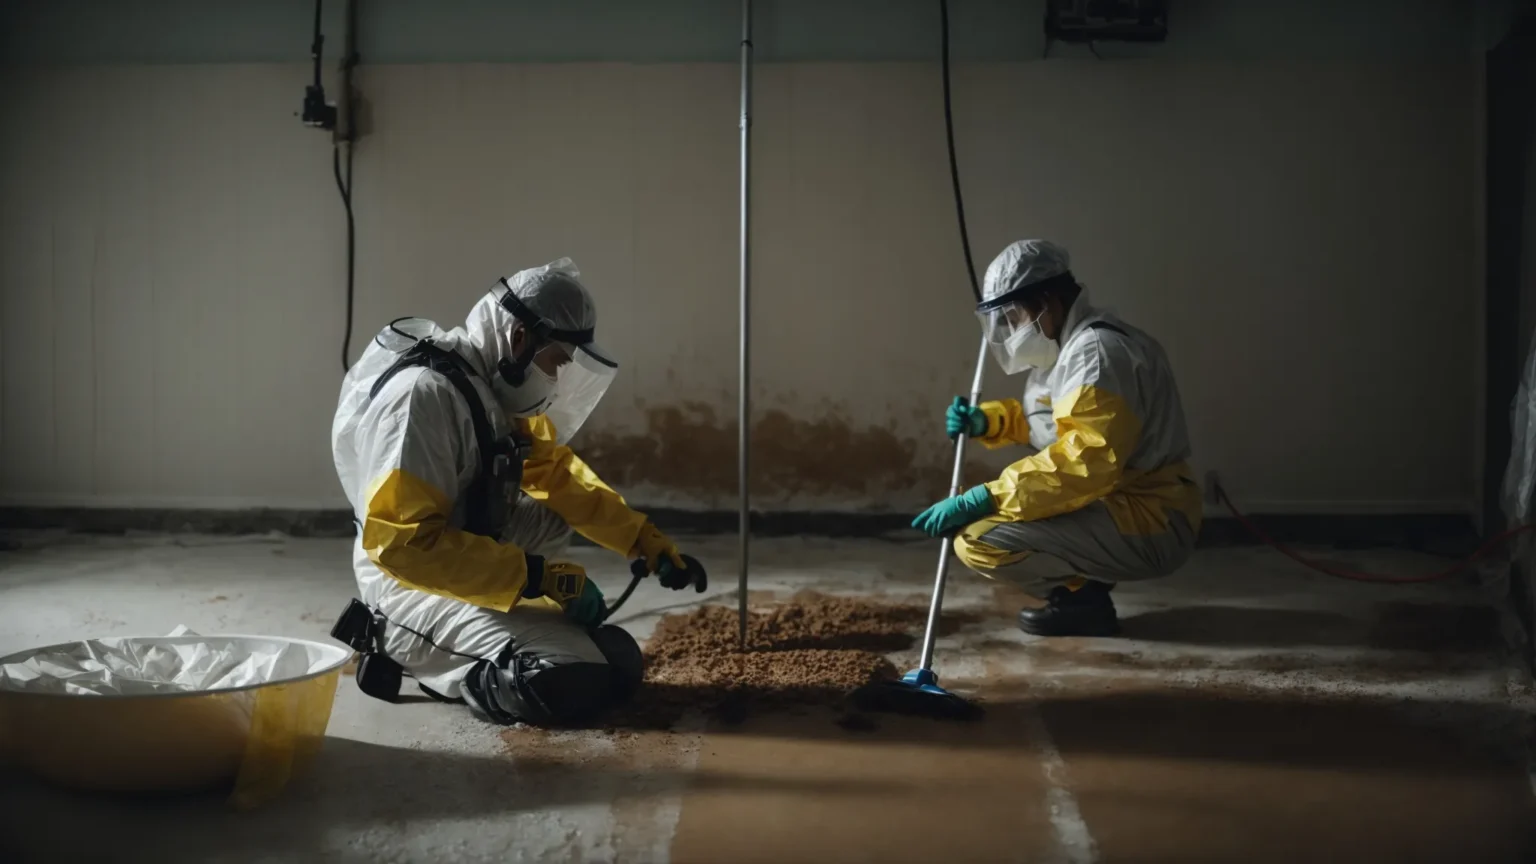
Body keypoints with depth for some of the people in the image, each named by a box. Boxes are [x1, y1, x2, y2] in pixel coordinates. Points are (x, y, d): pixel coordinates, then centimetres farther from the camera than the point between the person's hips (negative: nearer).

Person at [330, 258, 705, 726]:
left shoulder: (493, 382, 4)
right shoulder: (423, 393, -24)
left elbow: (554, 468, 17)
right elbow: (402, 541, -30)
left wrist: (646, 540, 10)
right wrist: (537, 576, -28)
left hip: (468, 570, 10)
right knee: (584, 681, -24)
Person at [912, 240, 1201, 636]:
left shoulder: (1096, 350, -19)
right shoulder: (1067, 345, 13)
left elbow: (1085, 460, -30)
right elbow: (1040, 418, 28)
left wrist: (982, 500, -31)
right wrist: (985, 420, 7)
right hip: (1120, 503, 11)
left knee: (978, 541, -23)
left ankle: (1082, 597, -5)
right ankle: (1082, 584, 10)